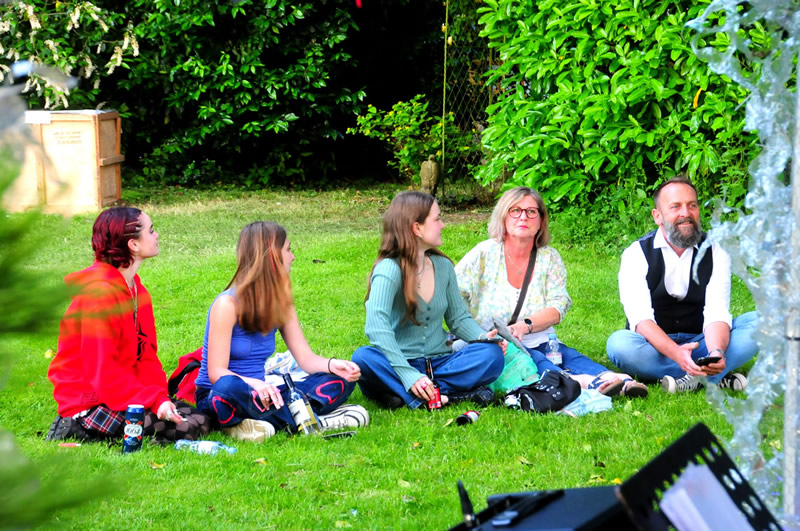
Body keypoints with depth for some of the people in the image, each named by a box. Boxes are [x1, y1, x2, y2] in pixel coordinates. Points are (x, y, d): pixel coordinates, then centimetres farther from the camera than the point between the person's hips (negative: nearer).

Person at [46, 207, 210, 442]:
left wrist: (159, 395, -8)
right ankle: (83, 428, -10)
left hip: (119, 392, 10)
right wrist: (154, 401, -28)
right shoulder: (100, 292, -19)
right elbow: (101, 368, -22)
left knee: (200, 420, -1)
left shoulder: (136, 288, 12)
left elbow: (146, 354, 10)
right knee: (187, 428, -19)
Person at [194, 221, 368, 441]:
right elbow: (216, 373, -20)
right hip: (215, 397, -7)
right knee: (229, 387, -43)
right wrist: (253, 383, -40)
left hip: (258, 396, 7)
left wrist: (332, 365, -20)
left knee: (340, 380, -8)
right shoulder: (228, 304, -14)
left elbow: (305, 358, 3)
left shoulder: (281, 304, 8)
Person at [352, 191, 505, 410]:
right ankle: (454, 394, -41)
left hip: (439, 362, 5)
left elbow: (458, 318, 16)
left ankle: (402, 394, -27)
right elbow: (377, 327, -26)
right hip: (399, 364, -5)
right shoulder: (389, 269, -13)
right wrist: (409, 376, -37)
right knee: (365, 358, -36)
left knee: (491, 355, -21)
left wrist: (483, 337, -8)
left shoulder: (443, 266, 7)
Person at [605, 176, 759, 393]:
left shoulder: (716, 251, -2)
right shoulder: (637, 254, -8)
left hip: (701, 342, 2)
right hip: (655, 346, -2)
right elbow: (641, 318, -20)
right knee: (619, 343, -35)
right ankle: (717, 378, -31)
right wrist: (675, 353, -40)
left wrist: (716, 352, -38)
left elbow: (716, 314, -14)